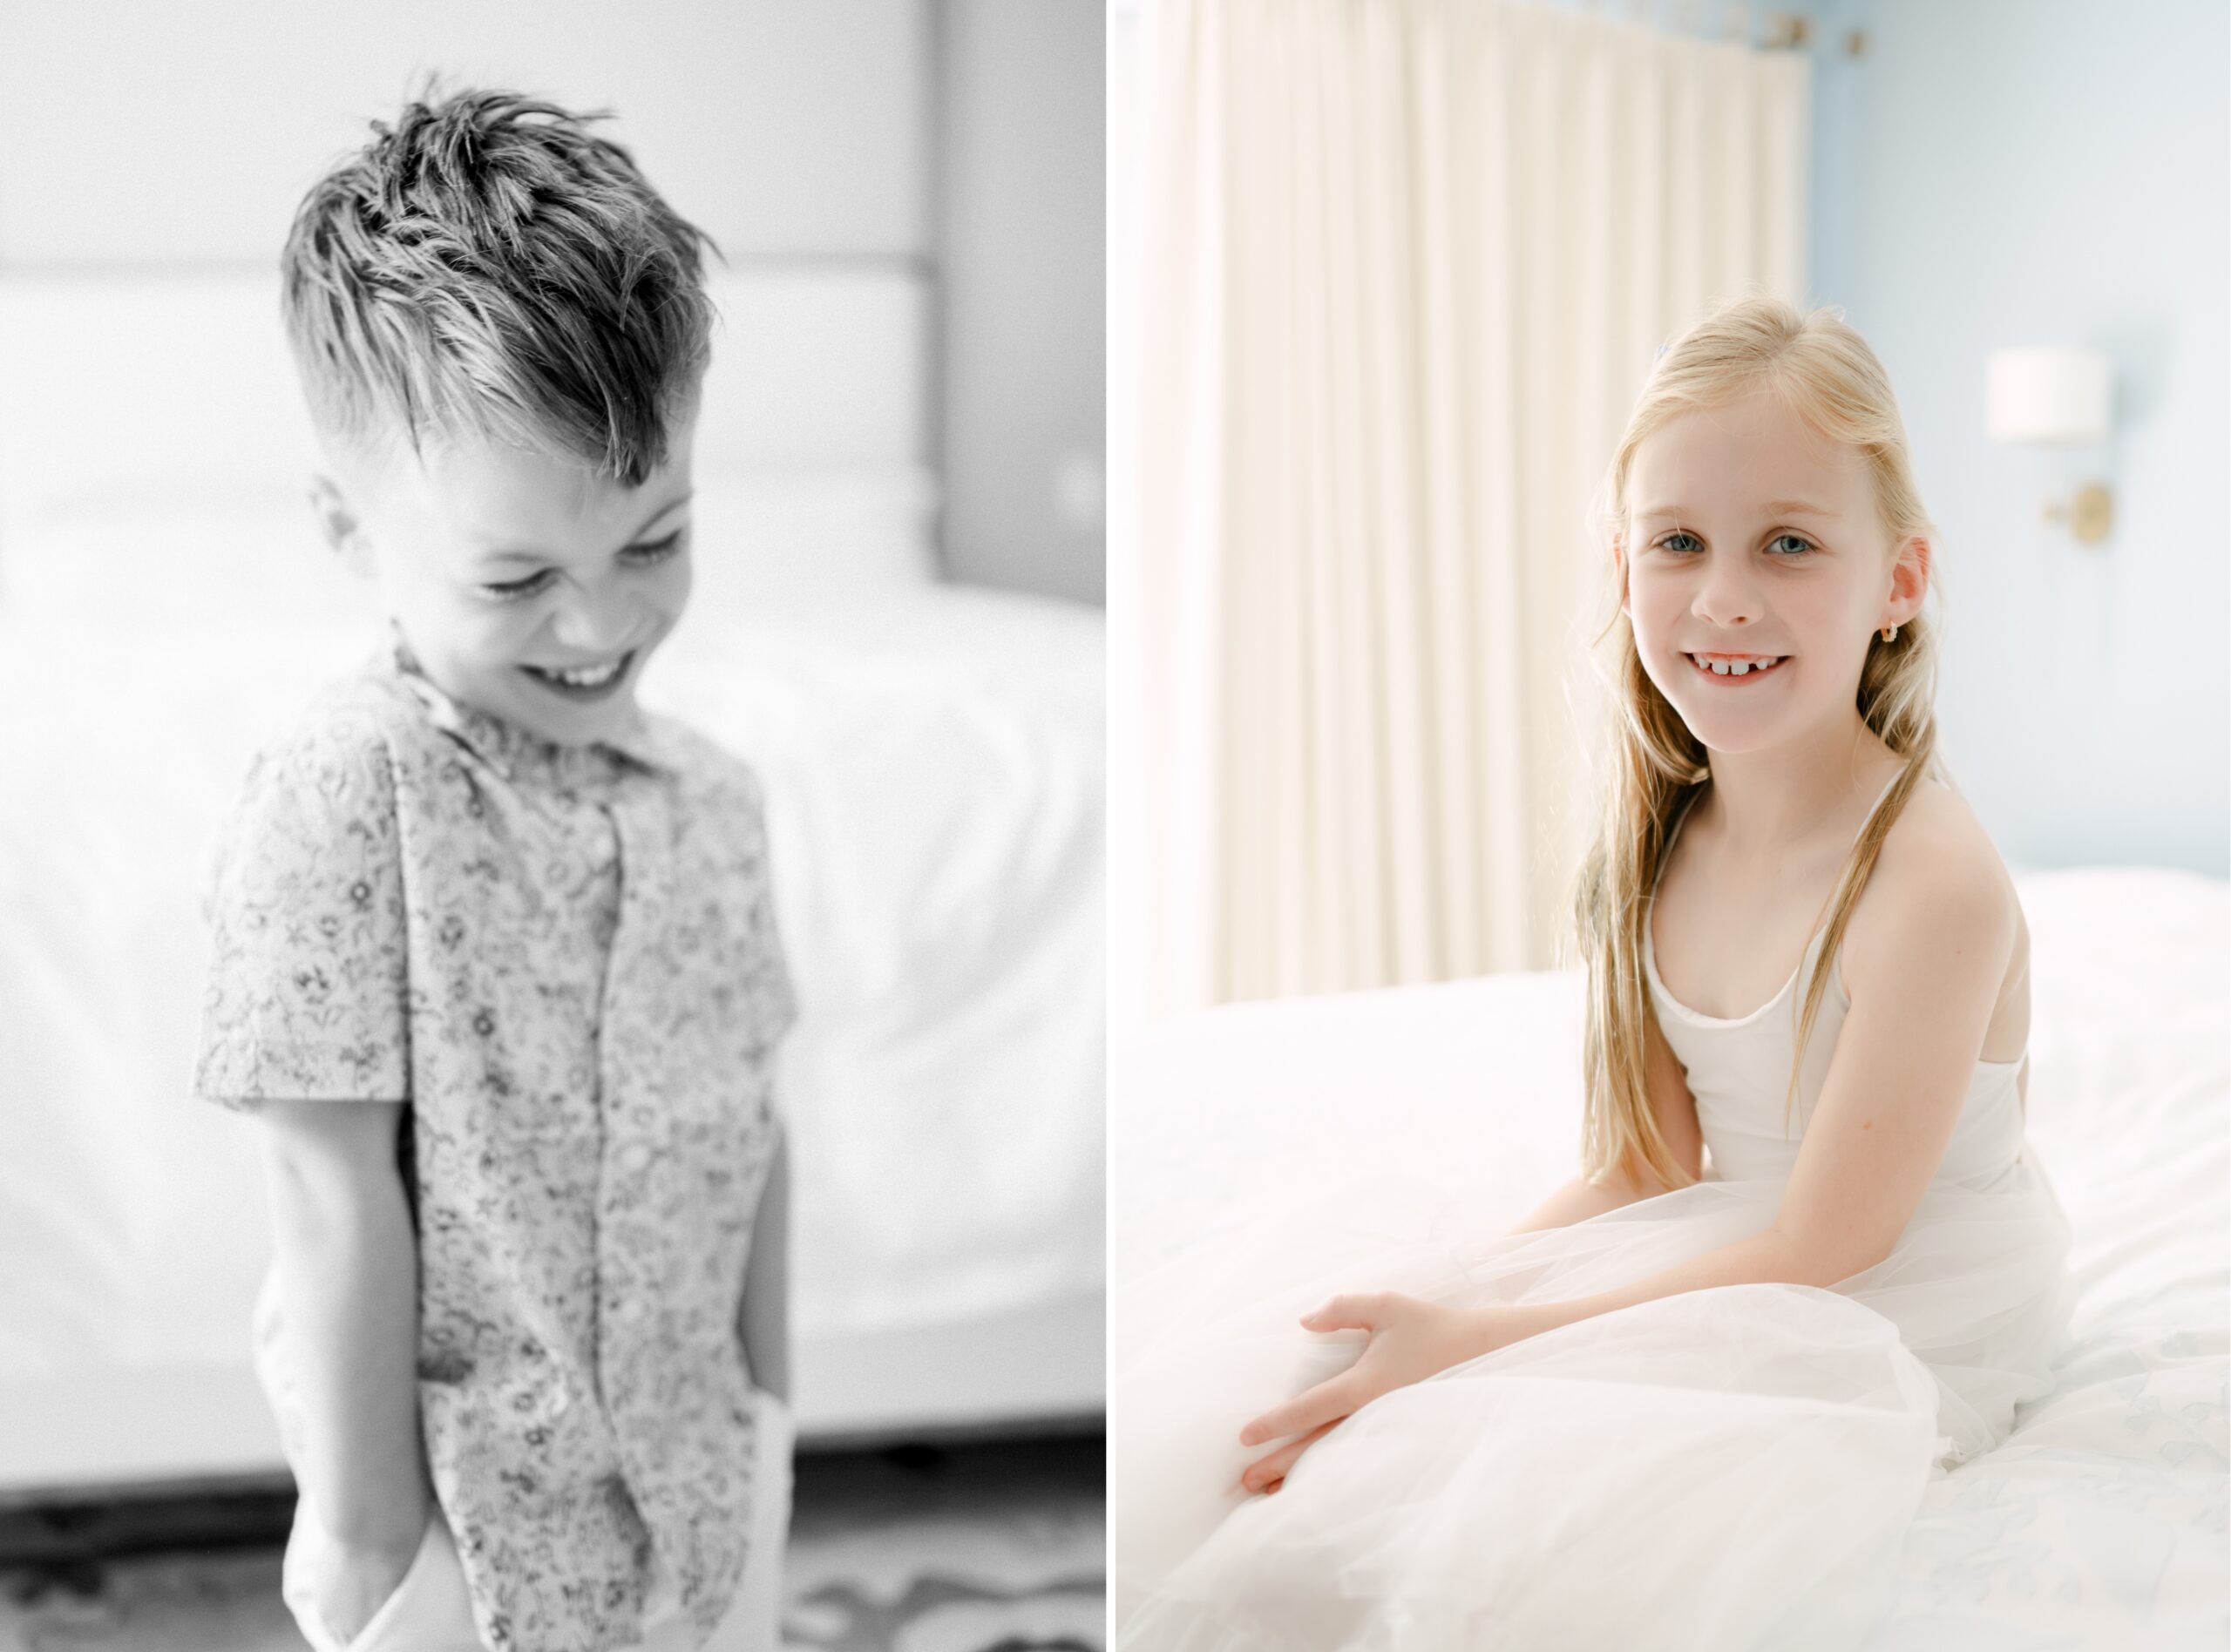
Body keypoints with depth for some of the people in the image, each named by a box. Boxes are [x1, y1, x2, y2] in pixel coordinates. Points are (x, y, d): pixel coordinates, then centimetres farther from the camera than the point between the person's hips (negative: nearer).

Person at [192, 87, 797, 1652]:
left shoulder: (709, 793, 1)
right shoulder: (341, 796, -18)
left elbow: (751, 1124, 8)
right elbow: (345, 1197, -17)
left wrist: (768, 1407, 10)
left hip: (693, 1476, 5)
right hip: (475, 1503, -5)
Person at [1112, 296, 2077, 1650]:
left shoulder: (1931, 878, -26)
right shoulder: (1665, 847, -2)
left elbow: (1820, 1251, -22)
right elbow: (1644, 1171, 4)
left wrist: (1478, 1336, -25)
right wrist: (1446, 1295, -13)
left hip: (1913, 1321, -7)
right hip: (1734, 1257, 7)